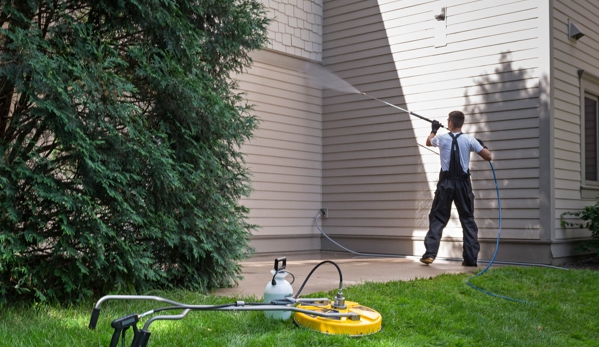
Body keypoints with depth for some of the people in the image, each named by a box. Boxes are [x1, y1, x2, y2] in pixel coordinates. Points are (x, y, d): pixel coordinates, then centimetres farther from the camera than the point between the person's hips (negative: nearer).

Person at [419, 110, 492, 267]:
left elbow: (428, 142, 25)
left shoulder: (442, 138, 1)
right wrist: (482, 144, 19)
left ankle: (430, 253, -3)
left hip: (445, 183, 0)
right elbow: (488, 157, 0)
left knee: (437, 218, 6)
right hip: (463, 183, 0)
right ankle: (471, 258, 4)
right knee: (468, 220, 7)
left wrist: (434, 130, 44)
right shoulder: (469, 139, -2)